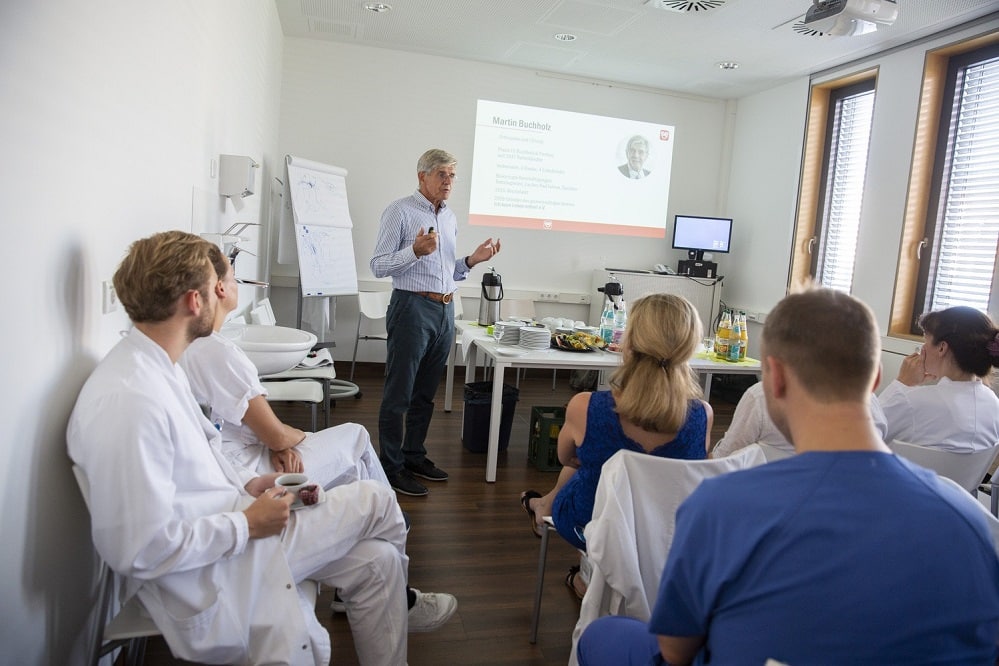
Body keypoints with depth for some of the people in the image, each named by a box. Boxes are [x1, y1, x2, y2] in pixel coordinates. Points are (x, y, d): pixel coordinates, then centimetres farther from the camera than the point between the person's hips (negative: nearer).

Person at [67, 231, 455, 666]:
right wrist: (248, 523, -18)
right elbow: (143, 550, -28)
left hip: (235, 528, 9)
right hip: (211, 579, -9)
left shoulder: (156, 366, 3)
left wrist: (245, 484, 2)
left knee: (377, 561, 4)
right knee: (376, 501, -1)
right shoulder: (129, 400, -28)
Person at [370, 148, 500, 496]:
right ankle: (392, 467, 10)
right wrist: (416, 250, -24)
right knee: (399, 395, 0)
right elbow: (378, 266, -10)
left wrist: (472, 260, 4)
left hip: (445, 310, 7)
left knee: (425, 393, 15)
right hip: (413, 308, -7)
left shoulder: (450, 218, 16)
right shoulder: (400, 211, -5)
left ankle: (414, 457, 28)